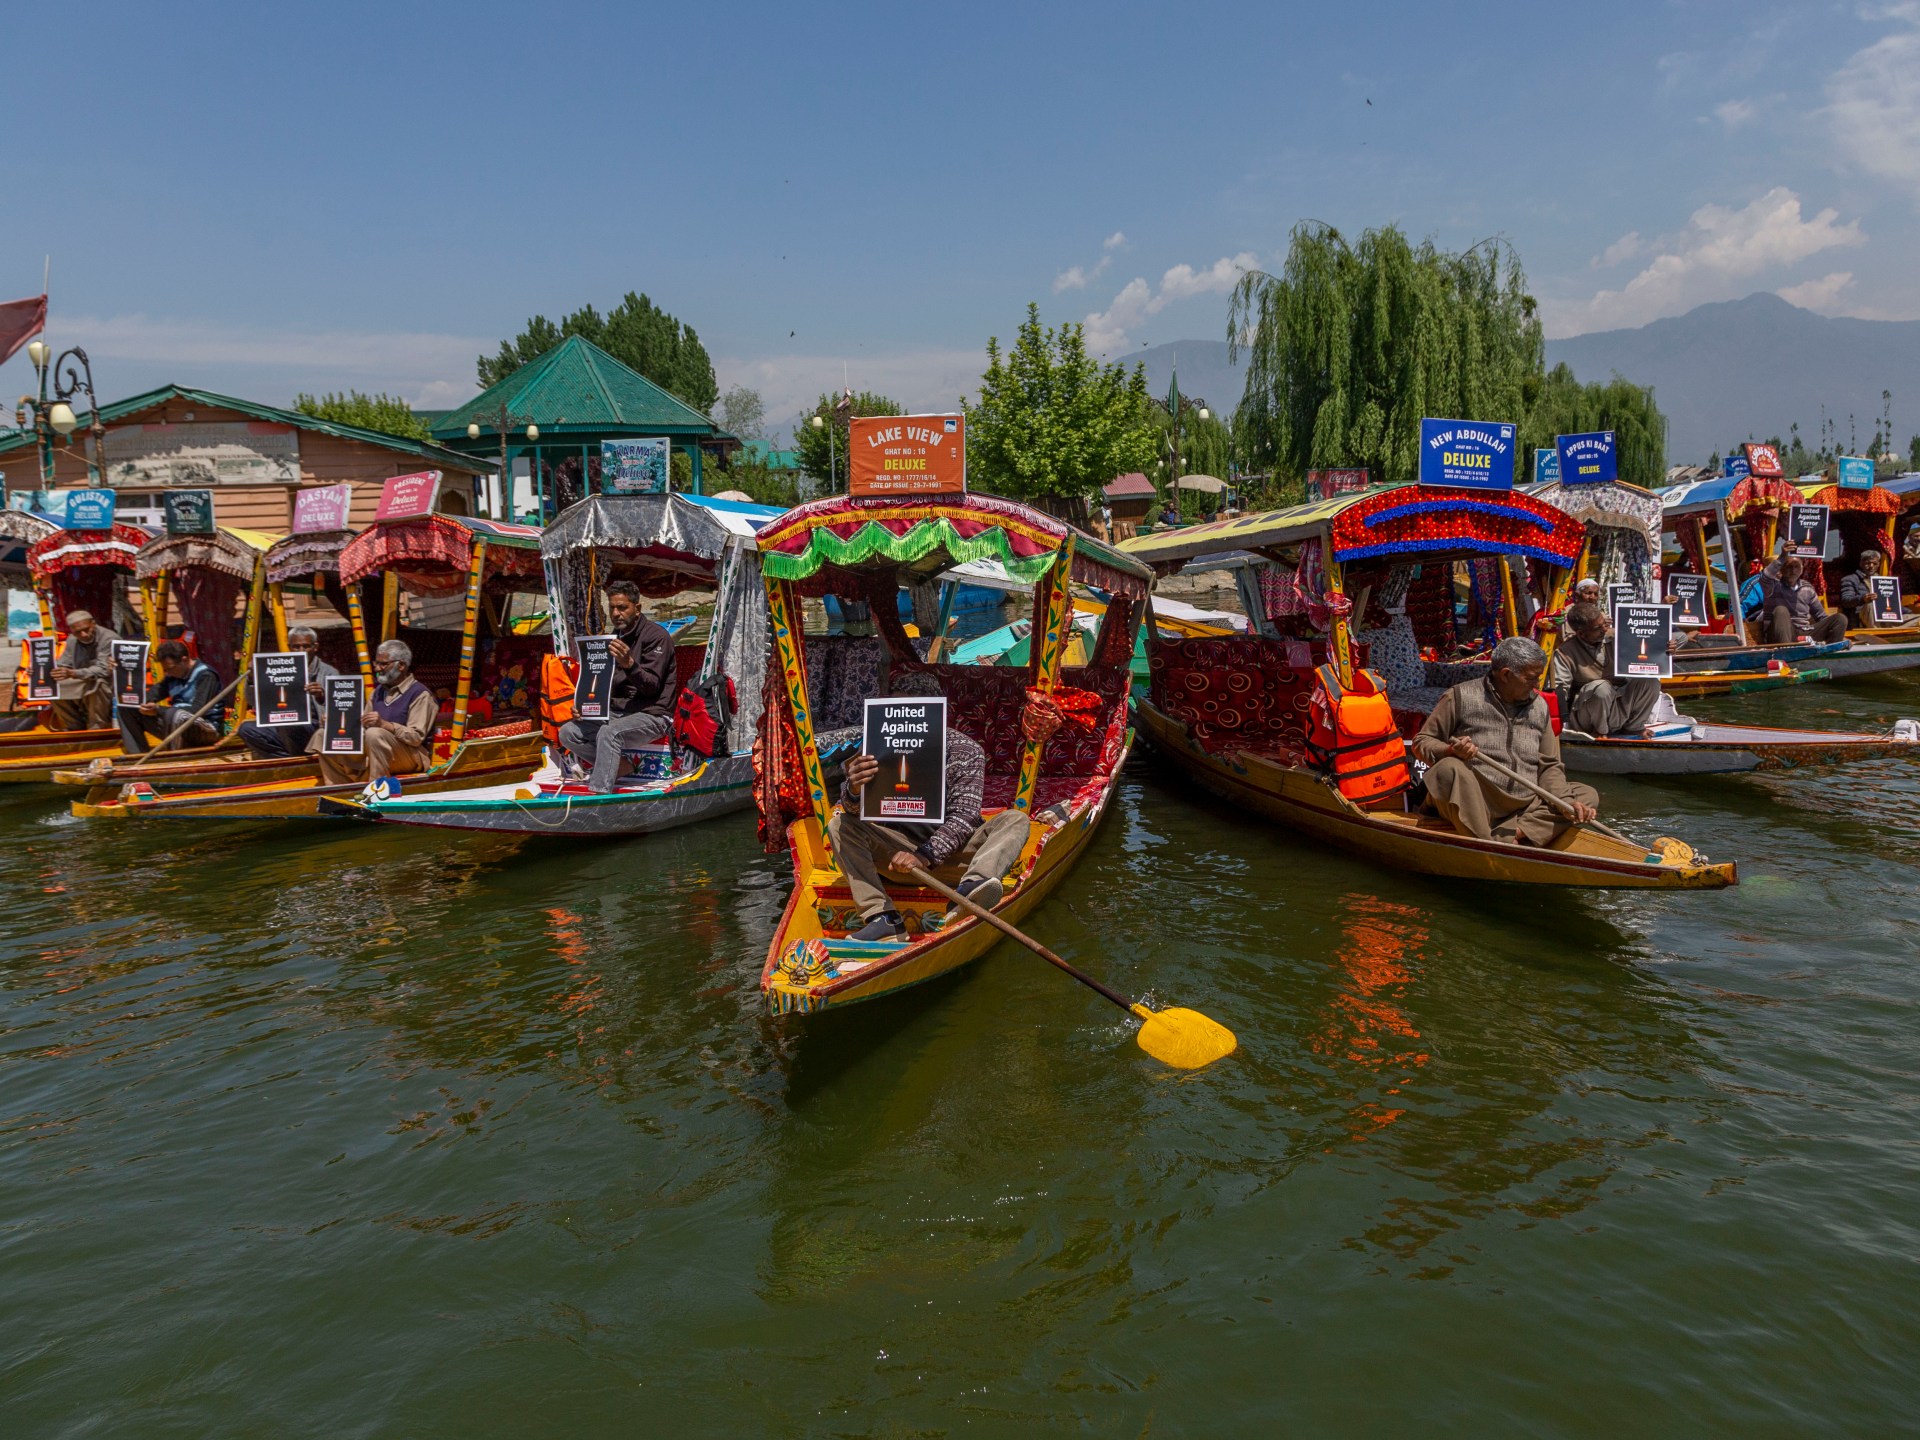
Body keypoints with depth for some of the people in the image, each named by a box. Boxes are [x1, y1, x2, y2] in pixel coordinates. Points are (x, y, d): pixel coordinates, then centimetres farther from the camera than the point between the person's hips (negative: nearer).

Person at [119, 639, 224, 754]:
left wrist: (159, 710, -25)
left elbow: (197, 711, -22)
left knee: (174, 714, -39)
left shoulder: (205, 675, -14)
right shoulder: (174, 674, 10)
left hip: (206, 729, -8)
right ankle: (139, 757, -7)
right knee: (127, 709, 1)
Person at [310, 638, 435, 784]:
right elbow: (365, 726, 17)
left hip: (411, 754, -8)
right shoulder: (379, 691, 20)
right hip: (372, 752, 8)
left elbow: (416, 737, -19)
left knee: (375, 734, -37)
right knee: (323, 736, 2)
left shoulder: (420, 694, -8)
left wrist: (384, 724, -31)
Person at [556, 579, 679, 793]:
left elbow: (652, 686, -18)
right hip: (617, 712, 8)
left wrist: (629, 664, -36)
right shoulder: (615, 637, 14)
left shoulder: (656, 636, -10)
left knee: (609, 733, -36)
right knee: (568, 732, -8)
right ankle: (620, 766, -8)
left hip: (652, 715, -8)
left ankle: (599, 795, -39)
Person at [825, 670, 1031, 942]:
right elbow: (854, 811, -8)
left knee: (1015, 820, -23)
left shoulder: (965, 749, -8)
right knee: (839, 825, -17)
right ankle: (884, 918, -33)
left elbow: (964, 817, -18)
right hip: (900, 850, 2)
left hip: (950, 852, -1)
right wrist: (854, 790, -34)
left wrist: (925, 855, -35)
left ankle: (969, 889, -54)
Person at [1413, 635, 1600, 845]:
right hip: (1470, 805, -5)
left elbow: (1549, 766, 12)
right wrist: (1451, 751, -21)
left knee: (1587, 795, -9)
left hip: (1525, 808, 5)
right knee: (1450, 769, -33)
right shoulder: (1462, 696, -1)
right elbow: (1420, 742, 1)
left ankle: (1509, 837, -28)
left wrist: (1565, 802, -7)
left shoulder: (1539, 706, 13)